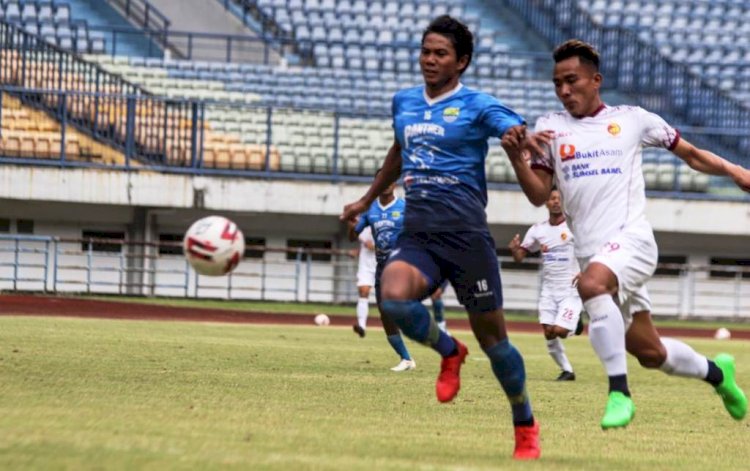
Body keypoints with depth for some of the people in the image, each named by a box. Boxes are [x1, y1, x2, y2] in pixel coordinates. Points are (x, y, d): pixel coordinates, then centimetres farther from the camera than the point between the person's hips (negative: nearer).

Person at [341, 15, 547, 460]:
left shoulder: (477, 105, -2)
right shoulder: (404, 102, 15)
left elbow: (517, 131, -18)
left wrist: (523, 137, -43)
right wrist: (367, 201, 43)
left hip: (465, 235, -4)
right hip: (417, 236, 4)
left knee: (491, 336, 1)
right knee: (394, 298, -27)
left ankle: (526, 427, 21)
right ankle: (449, 351, 4)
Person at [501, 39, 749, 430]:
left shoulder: (632, 120, 7)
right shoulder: (551, 127, 12)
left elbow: (690, 154, 17)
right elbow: (539, 195, 7)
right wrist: (516, 157, -11)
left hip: (631, 239, -4)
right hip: (592, 252, 4)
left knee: (591, 284, -37)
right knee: (650, 354, 7)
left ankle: (619, 393, -35)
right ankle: (716, 372, 36)